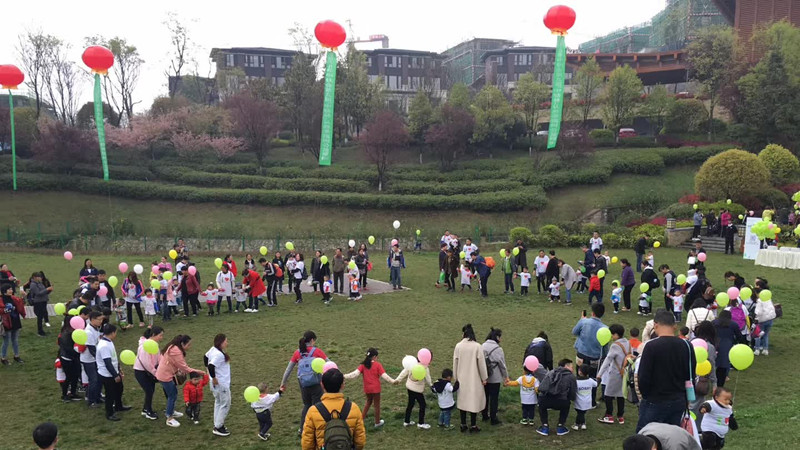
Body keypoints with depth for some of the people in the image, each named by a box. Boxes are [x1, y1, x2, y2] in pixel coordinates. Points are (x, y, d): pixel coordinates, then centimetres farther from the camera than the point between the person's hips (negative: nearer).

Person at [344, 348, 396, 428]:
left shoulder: (363, 365, -3)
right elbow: (384, 376, -19)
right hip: (375, 388, -4)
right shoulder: (378, 365, -12)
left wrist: (345, 376, -18)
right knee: (377, 405, 12)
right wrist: (393, 381, -16)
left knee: (369, 401, 30)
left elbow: (355, 373, -16)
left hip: (367, 388, 4)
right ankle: (377, 422, 25)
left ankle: (363, 417, 30)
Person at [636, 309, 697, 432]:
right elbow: (691, 377, 8)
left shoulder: (651, 346, -17)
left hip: (654, 402, -5)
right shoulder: (687, 346, 0)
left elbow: (643, 377, -15)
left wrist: (646, 396, 2)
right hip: (679, 402, 5)